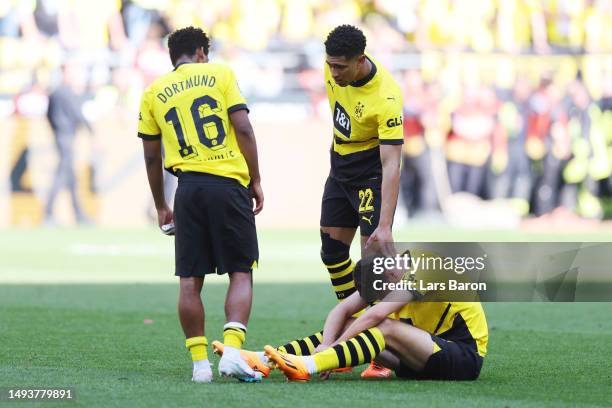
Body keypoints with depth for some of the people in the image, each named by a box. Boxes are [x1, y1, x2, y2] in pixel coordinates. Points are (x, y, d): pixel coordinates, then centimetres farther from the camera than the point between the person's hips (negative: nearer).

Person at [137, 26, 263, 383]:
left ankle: (200, 362, 2)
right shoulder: (219, 74, 7)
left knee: (190, 279, 5)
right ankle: (232, 350, -15)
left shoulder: (154, 93, 14)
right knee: (241, 273, 2)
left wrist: (161, 207, 23)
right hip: (229, 183, -2)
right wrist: (256, 181, 4)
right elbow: (244, 130, -2)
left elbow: (152, 157, 15)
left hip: (188, 187, 2)